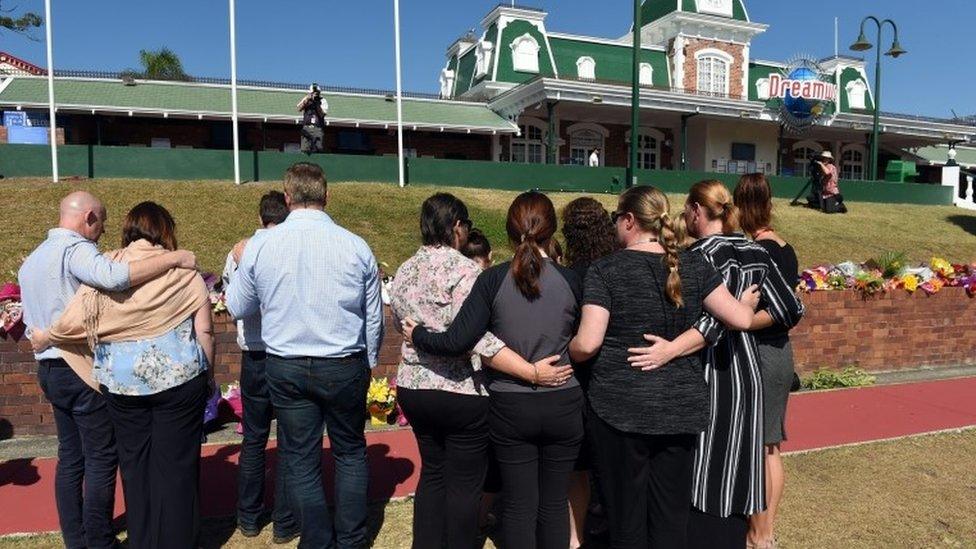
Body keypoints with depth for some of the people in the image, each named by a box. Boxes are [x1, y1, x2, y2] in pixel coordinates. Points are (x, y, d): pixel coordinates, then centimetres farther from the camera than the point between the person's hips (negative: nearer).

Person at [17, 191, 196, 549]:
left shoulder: (31, 260, 15)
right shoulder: (76, 250, -15)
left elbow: (32, 327, 17)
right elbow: (113, 277, -38)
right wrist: (175, 258, -33)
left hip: (49, 369, 9)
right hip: (83, 369, -9)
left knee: (70, 456, 16)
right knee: (101, 458, 1)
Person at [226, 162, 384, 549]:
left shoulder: (259, 245, -6)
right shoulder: (356, 246, -7)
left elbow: (238, 307, 8)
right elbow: (374, 319, 2)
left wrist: (238, 267, 26)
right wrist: (368, 363, 19)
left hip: (286, 368, 0)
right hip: (345, 367, 0)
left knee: (300, 461, 13)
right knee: (350, 452, 18)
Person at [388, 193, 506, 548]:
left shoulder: (404, 272, 5)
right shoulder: (464, 269, -17)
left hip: (412, 387, 7)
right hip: (460, 391, -7)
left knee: (432, 472, 23)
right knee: (465, 482, 9)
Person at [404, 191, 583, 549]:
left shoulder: (493, 279, -11)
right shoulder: (570, 280, -7)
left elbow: (458, 342, -14)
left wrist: (416, 335, 3)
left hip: (509, 408, -1)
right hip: (562, 405, 1)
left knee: (518, 504, 12)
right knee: (554, 503, 14)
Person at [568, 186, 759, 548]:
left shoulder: (606, 270, -8)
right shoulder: (693, 265, 3)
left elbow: (587, 343, -15)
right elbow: (740, 319, -1)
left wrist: (567, 354, 6)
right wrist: (749, 302, 21)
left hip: (621, 408, -3)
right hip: (682, 407, 4)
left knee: (627, 518, 9)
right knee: (672, 518, 14)